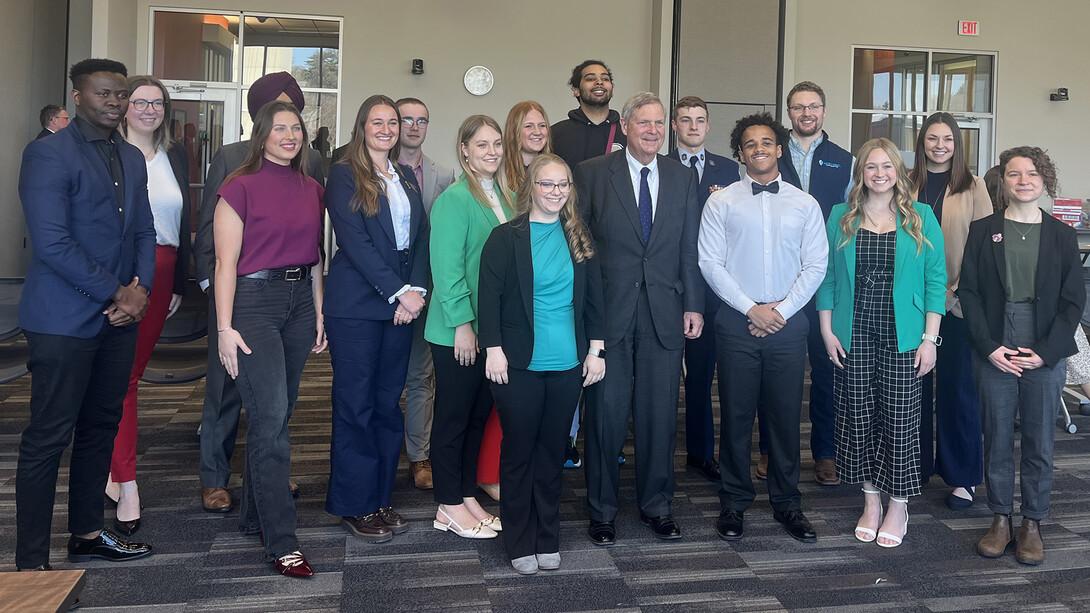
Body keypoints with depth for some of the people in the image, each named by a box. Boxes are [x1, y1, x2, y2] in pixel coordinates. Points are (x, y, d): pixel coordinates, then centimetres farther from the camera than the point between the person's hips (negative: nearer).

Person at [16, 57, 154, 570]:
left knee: (101, 427, 14)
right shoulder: (48, 154, -9)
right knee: (48, 438, -1)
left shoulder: (132, 159, 14)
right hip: (64, 321, -7)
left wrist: (141, 289, -2)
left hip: (118, 316, 7)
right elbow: (53, 244, -17)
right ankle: (31, 563, 8)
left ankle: (87, 534, 28)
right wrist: (116, 293, -14)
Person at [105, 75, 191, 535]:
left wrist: (180, 281, 13)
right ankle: (127, 484, -4)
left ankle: (111, 470, 23)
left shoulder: (176, 156, 14)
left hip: (160, 274, 4)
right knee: (120, 375, -6)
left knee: (132, 371, 10)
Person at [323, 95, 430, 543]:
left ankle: (380, 497, 18)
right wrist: (397, 291, -14)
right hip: (355, 304, -5)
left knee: (388, 403, 8)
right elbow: (354, 241, -11)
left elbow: (420, 237, 9)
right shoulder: (344, 175, -2)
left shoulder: (407, 177, 16)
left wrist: (416, 291, -5)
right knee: (356, 403, 0)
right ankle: (354, 505, 10)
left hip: (402, 302, 6)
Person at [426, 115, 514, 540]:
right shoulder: (455, 199, -13)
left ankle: (467, 497, 26)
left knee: (479, 414, 14)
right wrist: (462, 324, -19)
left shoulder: (503, 197, 11)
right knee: (453, 417, 4)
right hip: (458, 332, -7)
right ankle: (449, 507, 16)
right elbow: (447, 266, -17)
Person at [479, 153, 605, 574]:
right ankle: (520, 543, 17)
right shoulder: (506, 238, -2)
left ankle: (547, 540, 23)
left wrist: (596, 348, 5)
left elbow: (594, 297, 10)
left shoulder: (579, 238, 9)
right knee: (519, 449, 5)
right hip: (520, 364, -3)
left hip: (568, 364, 3)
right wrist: (493, 349, -11)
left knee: (553, 449, 11)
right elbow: (489, 295, -5)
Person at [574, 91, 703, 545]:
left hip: (664, 315, 3)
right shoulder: (591, 174, 0)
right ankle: (602, 511, 19)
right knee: (606, 413, 4)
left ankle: (657, 506, 25)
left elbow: (690, 248, 11)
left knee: (660, 415, 9)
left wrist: (693, 305, 5)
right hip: (608, 312, -2)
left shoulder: (682, 178, 10)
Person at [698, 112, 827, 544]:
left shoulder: (805, 204, 9)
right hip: (736, 323, -1)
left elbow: (815, 265, 4)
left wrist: (782, 310, -7)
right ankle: (734, 504, 17)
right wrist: (752, 309, -9)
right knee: (736, 416, 4)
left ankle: (786, 504, 21)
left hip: (788, 325, 1)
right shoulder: (721, 202, 4)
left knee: (786, 416, 7)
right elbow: (710, 262, -3)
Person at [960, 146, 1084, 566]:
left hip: (1046, 354, 0)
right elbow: (968, 291, 0)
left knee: (1040, 441, 6)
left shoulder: (1062, 235, 5)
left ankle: (1032, 523, 18)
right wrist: (990, 347, -9)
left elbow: (1074, 300, 3)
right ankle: (1000, 519, 19)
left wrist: (1046, 352, -8)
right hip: (993, 352, 0)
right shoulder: (982, 231, 4)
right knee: (997, 439, 6)